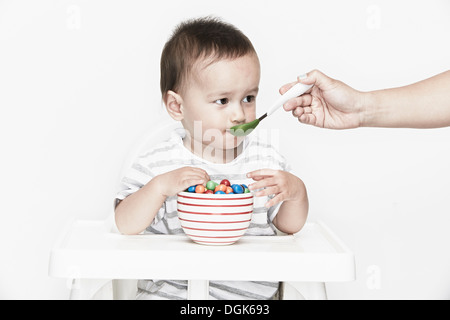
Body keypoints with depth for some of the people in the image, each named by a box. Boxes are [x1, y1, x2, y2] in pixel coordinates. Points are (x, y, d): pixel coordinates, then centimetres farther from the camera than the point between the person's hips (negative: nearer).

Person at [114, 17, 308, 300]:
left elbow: (290, 226, 11)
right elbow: (125, 226, -5)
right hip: (171, 289, -2)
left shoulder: (265, 160, 5)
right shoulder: (158, 164, -1)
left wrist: (295, 191, -8)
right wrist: (160, 187, -18)